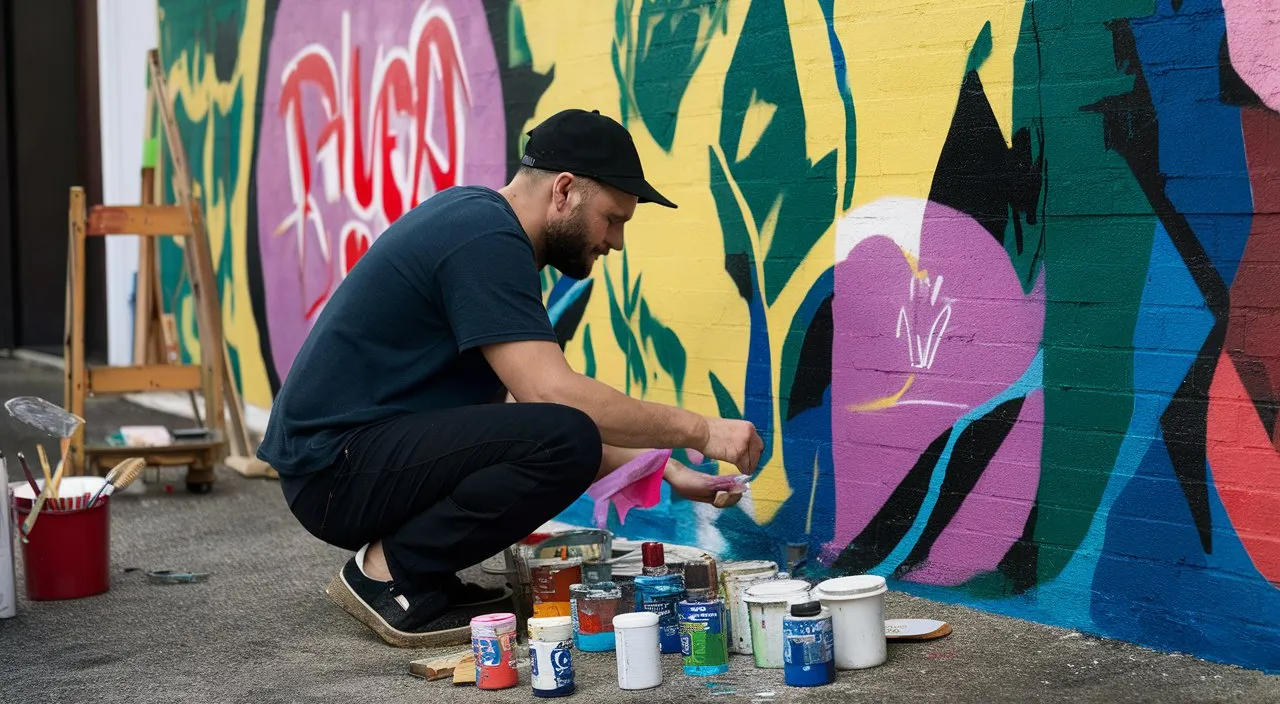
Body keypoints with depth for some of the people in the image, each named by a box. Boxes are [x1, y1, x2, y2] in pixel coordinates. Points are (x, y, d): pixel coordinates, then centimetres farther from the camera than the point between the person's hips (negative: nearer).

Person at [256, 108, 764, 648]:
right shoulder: (484, 240, -17)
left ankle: (412, 572, 9)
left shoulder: (478, 218, 14)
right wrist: (697, 430, -16)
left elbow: (537, 394, 15)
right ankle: (390, 573, -9)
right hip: (336, 467, -10)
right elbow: (552, 393, -26)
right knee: (564, 442, -25)